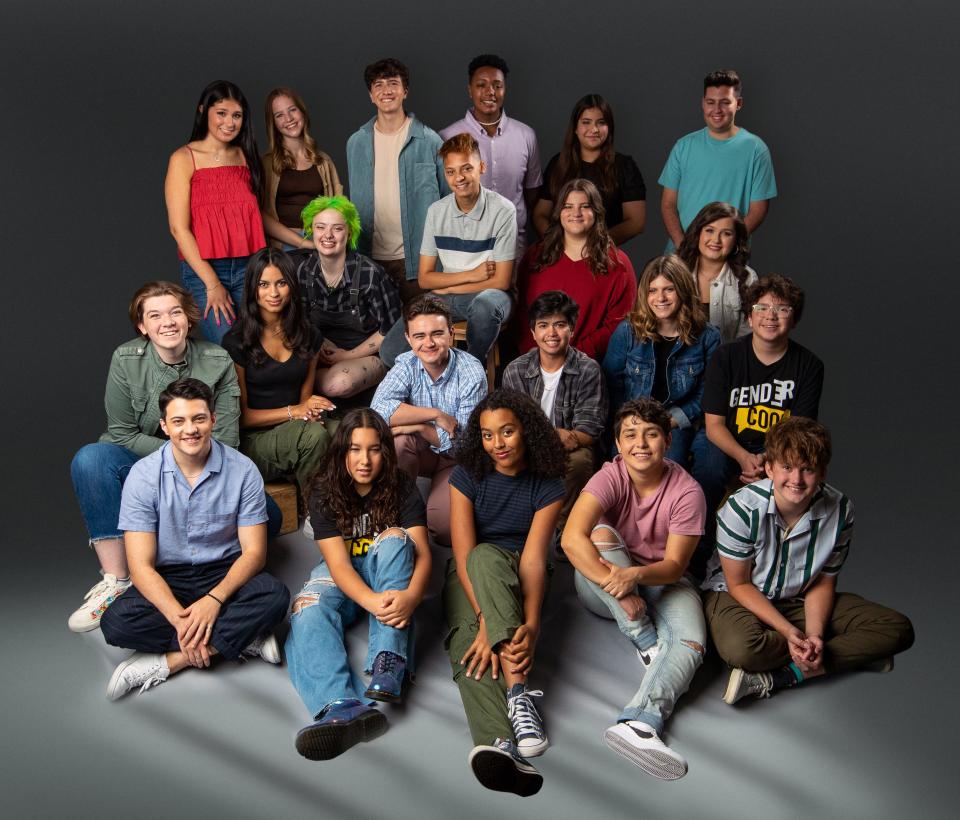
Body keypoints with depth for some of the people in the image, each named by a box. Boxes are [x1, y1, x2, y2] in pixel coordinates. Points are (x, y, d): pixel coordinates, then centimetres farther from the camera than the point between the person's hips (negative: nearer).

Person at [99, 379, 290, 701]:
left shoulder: (242, 470, -9)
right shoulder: (144, 475, -10)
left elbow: (254, 551, -9)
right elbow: (141, 565, -14)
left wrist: (215, 599, -28)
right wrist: (180, 619, -29)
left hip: (225, 575, 0)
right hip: (167, 580, 1)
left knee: (274, 596, -31)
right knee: (116, 622, -29)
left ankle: (165, 662, -24)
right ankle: (242, 639, -21)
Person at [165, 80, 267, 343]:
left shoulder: (245, 156, 13)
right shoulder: (184, 159, -2)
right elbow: (179, 228, -8)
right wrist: (212, 283, -13)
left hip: (247, 268, 4)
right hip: (203, 270, -4)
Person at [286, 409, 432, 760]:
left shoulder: (401, 487, -10)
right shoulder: (326, 494, -11)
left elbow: (422, 553, -20)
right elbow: (338, 562, -23)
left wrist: (411, 596, -44)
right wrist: (372, 601, -45)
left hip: (388, 575, 0)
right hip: (342, 577, 0)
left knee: (393, 537, -30)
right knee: (309, 610, -32)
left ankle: (389, 664, -43)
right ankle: (343, 705, -60)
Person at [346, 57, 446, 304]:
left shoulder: (429, 141, 0)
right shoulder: (356, 143, 9)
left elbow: (447, 199, 3)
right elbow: (353, 201, 15)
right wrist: (354, 254, 10)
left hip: (416, 257, -2)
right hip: (370, 257, 3)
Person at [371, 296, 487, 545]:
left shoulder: (472, 373, -20)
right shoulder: (406, 365, -13)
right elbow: (378, 410, -32)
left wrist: (415, 424, -26)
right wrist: (436, 415, -32)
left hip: (456, 459, -2)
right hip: (420, 451, 2)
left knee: (443, 527, -24)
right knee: (393, 440, -33)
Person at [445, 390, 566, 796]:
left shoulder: (547, 486, -7)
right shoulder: (466, 476, -7)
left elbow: (533, 559, -19)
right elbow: (463, 553, -19)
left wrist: (531, 625, -36)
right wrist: (485, 618, -34)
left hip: (516, 581, -1)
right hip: (469, 579, 1)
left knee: (486, 557, -38)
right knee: (468, 646, -35)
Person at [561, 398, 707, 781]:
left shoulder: (686, 491, -13)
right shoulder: (611, 477, -16)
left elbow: (674, 565, -16)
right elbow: (571, 538, -31)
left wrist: (635, 575, -38)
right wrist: (616, 585, -40)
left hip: (661, 581, 0)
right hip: (601, 581, 0)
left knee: (691, 643, -29)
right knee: (600, 532, -31)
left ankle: (639, 723, -51)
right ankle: (649, 646, -28)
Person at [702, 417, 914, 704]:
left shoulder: (839, 510, -15)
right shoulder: (742, 508, -25)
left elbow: (823, 581, -4)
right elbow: (739, 584, -14)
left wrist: (814, 634, -21)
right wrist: (788, 631, -24)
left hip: (798, 600, 5)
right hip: (736, 595, -4)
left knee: (898, 629, -11)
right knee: (740, 647, -40)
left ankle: (773, 678, -24)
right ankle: (855, 655, -16)